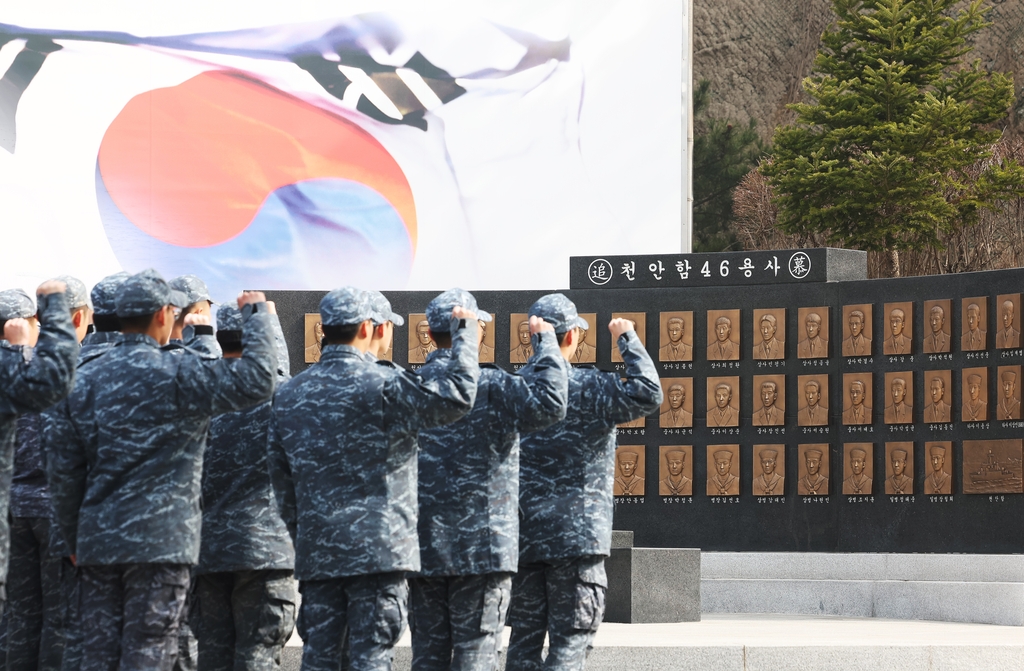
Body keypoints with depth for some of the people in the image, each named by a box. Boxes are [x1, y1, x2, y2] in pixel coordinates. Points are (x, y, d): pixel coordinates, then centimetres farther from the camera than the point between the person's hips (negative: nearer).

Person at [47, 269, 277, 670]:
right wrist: (256, 313, -5)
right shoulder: (177, 373, -10)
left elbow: (64, 473, 10)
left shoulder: (84, 381, 8)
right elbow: (257, 381, -19)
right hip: (160, 541, -5)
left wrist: (74, 539, 21)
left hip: (97, 542, 6)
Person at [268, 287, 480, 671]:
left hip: (315, 550, 5)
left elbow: (280, 478, 14)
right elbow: (456, 398, -16)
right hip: (377, 548, -5)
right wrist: (465, 335, -2)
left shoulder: (290, 394, 10)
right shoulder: (382, 384, -10)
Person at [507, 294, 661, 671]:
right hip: (577, 536, -5)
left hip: (522, 537, 5)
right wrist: (627, 339, -11)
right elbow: (648, 395, -23)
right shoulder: (588, 389, -10)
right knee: (571, 640, -2)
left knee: (525, 638, 10)